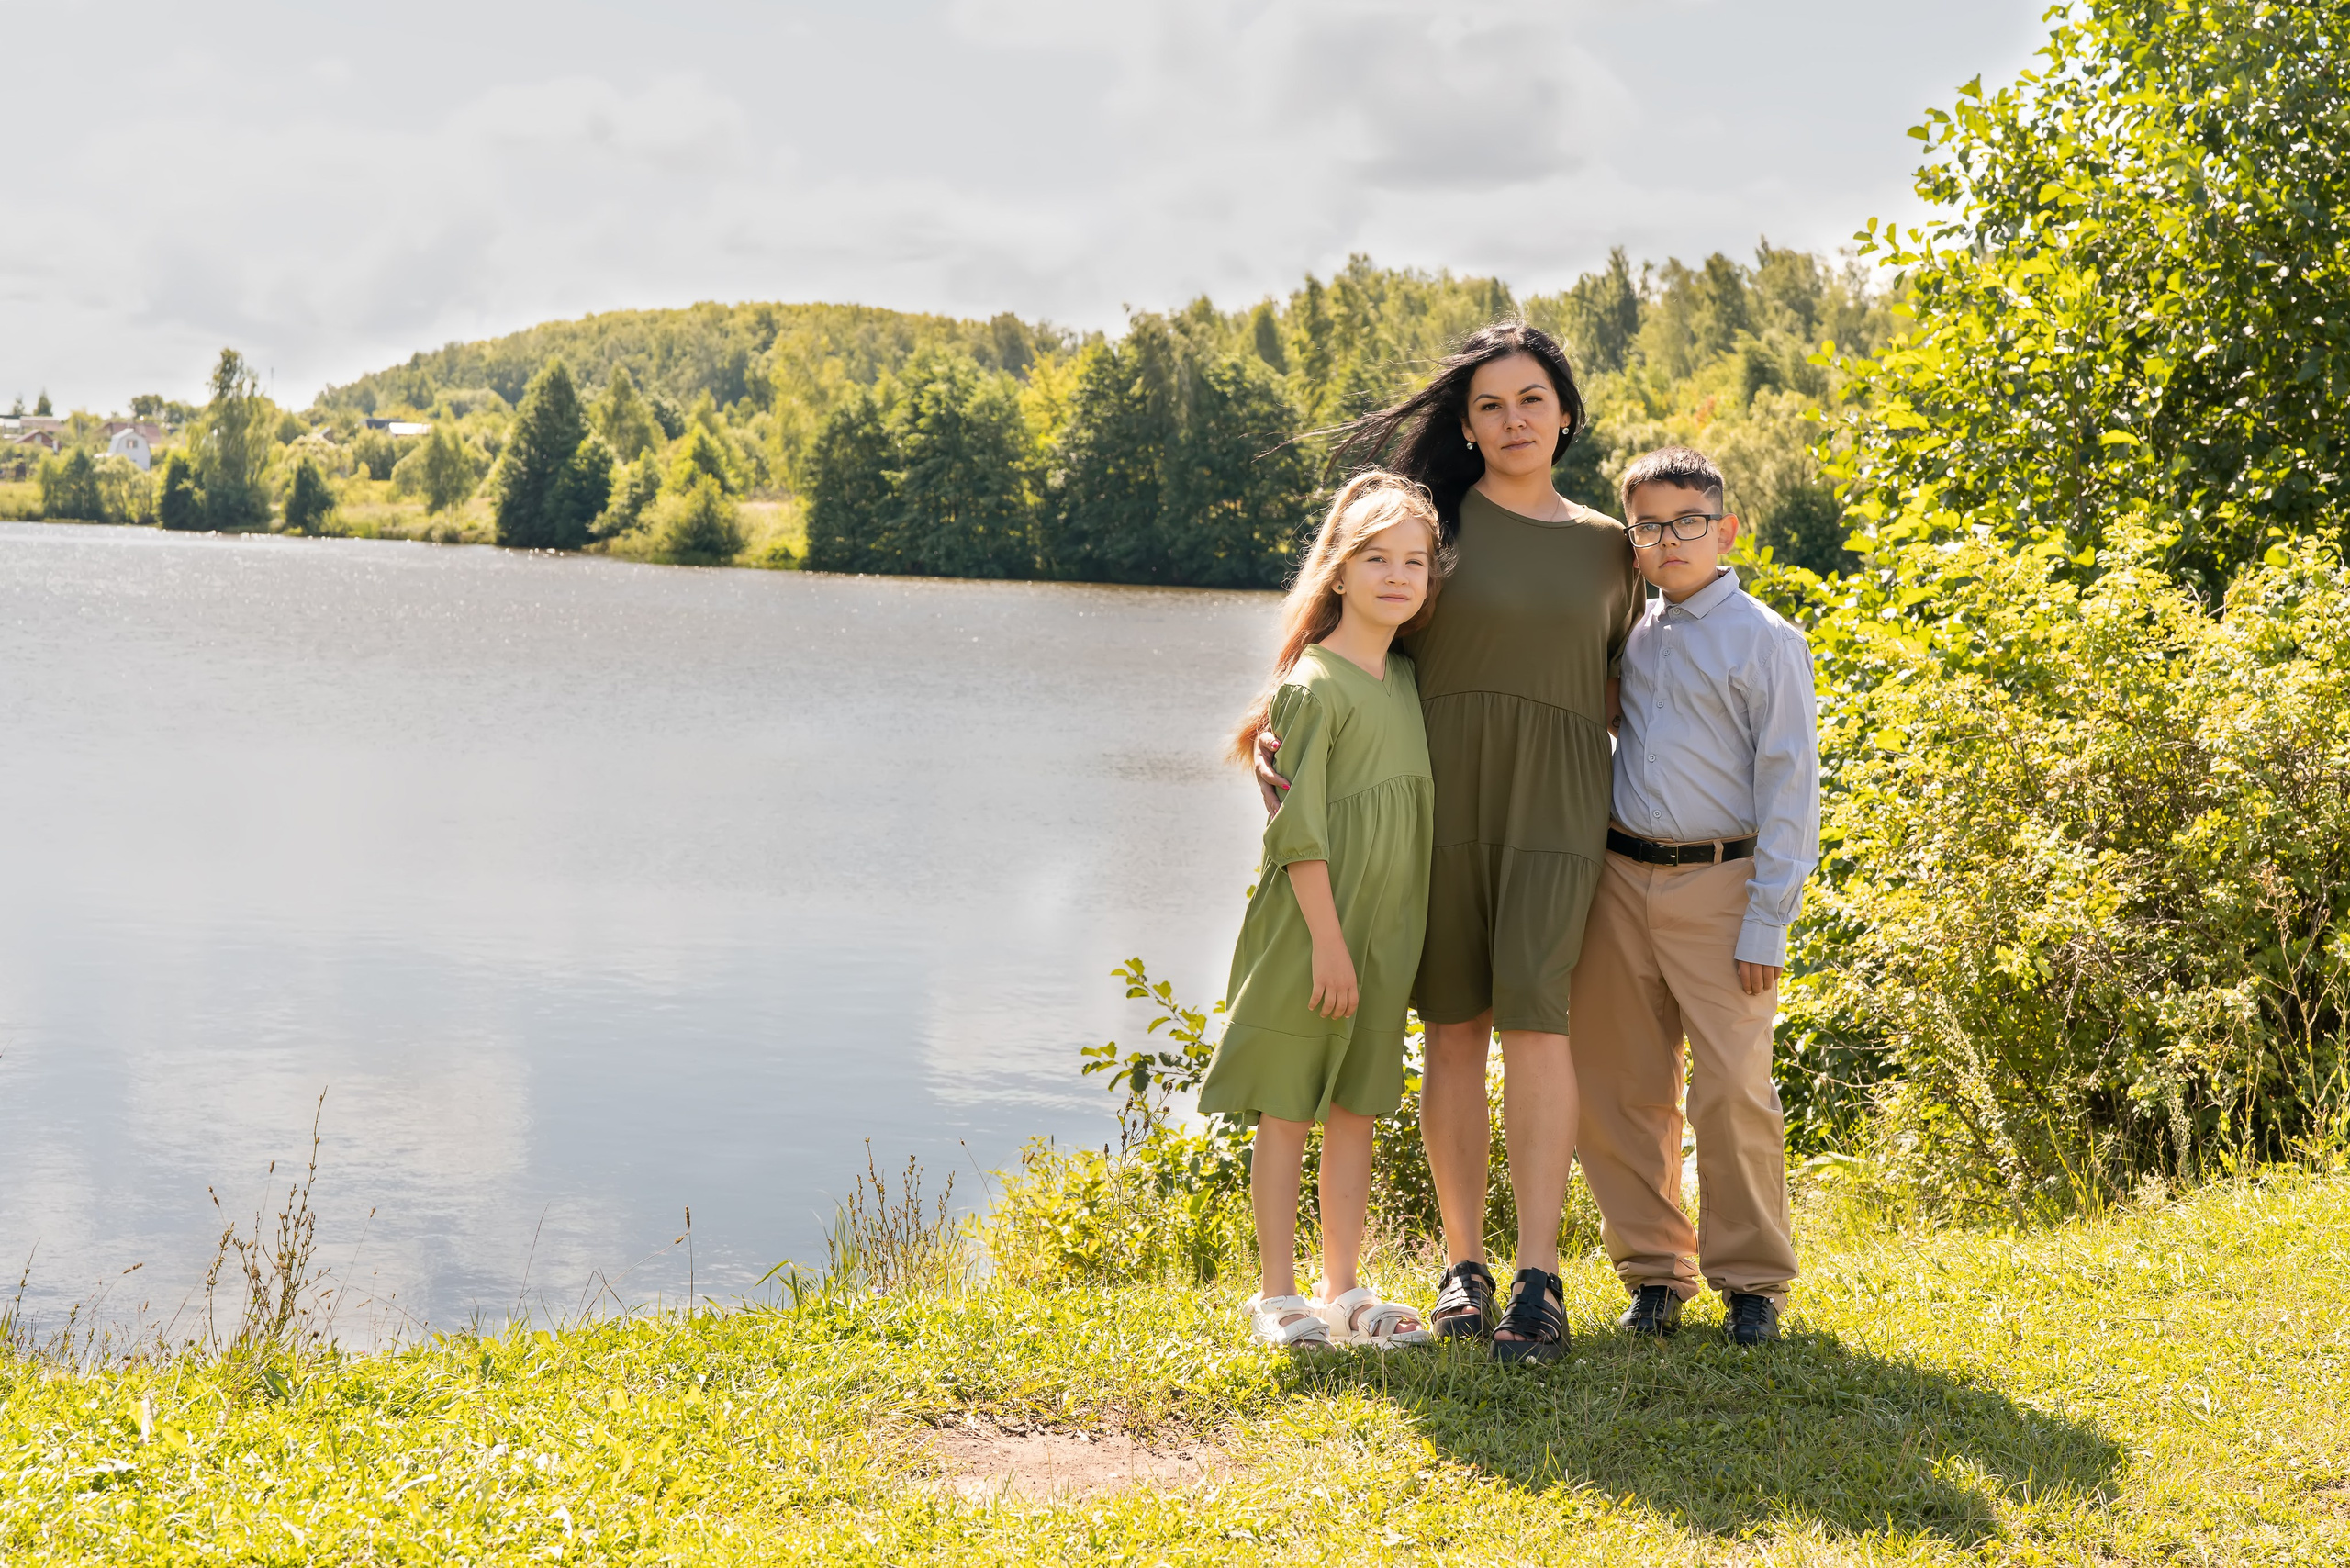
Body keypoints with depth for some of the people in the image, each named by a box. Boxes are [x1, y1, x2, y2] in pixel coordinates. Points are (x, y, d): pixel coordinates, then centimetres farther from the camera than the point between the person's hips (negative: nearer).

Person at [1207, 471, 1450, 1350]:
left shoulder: (1408, 681, 11)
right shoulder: (1313, 686, -11)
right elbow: (1297, 827, -14)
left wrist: (1398, 936, 14)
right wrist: (1326, 938, -18)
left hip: (1386, 933, 7)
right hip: (1312, 927, -7)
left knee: (1357, 1110, 11)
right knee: (1287, 1109, 0)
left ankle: (1342, 1290, 19)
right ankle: (1276, 1296, 7)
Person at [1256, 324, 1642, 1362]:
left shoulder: (1606, 547, 11)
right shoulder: (1432, 517, 5)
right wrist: (1277, 726, -8)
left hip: (1554, 800, 0)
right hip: (1439, 791, 0)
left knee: (1533, 1012, -13)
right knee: (1454, 1022, 1)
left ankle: (1538, 1280, -13)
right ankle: (1462, 1264, 12)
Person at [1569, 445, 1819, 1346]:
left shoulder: (1765, 642, -3)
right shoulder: (1629, 637, 12)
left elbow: (1789, 785, -6)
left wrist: (1767, 923, -10)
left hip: (1718, 880, -5)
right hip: (1621, 876, 5)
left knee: (1732, 1088, -7)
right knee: (1618, 1087, 6)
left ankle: (1751, 1282, 7)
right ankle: (1654, 1271, 19)